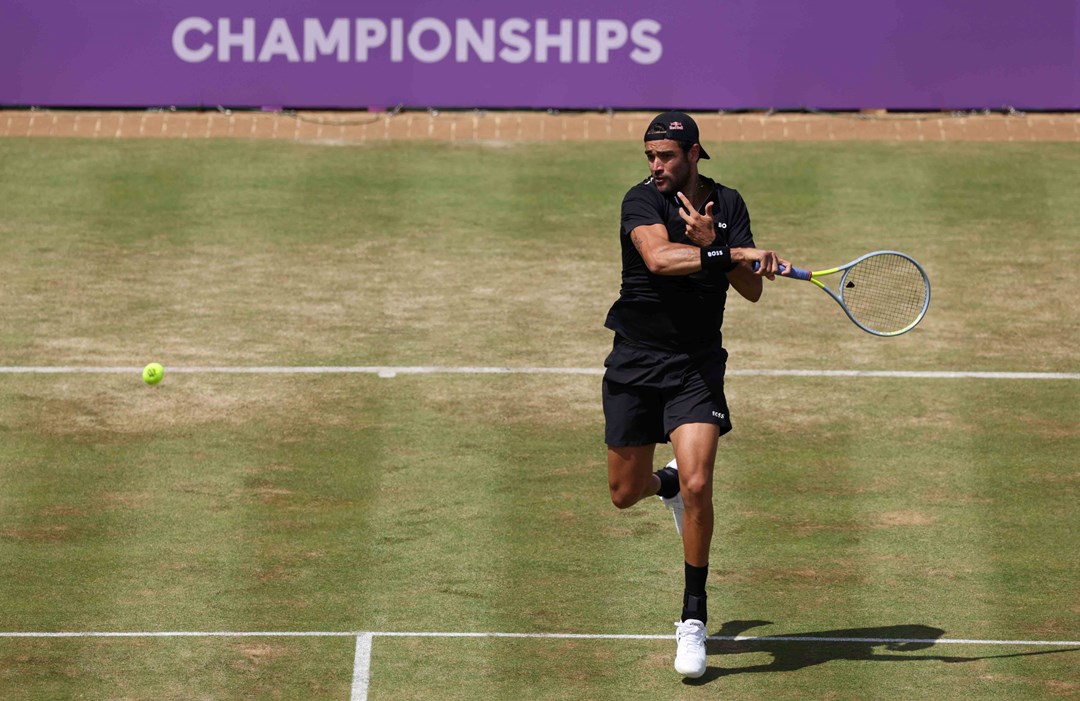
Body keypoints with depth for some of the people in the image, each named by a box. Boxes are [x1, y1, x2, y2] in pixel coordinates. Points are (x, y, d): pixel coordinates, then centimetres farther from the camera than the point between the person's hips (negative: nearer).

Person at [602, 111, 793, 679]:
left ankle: (694, 617, -7)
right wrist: (735, 254, -34)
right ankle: (667, 483, 49)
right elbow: (659, 258, -28)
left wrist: (710, 243, -19)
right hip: (635, 360, 0)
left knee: (697, 484, -18)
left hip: (697, 365, 0)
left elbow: (752, 289, -3)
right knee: (626, 494, 10)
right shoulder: (642, 201, -9)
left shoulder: (728, 205, 2)